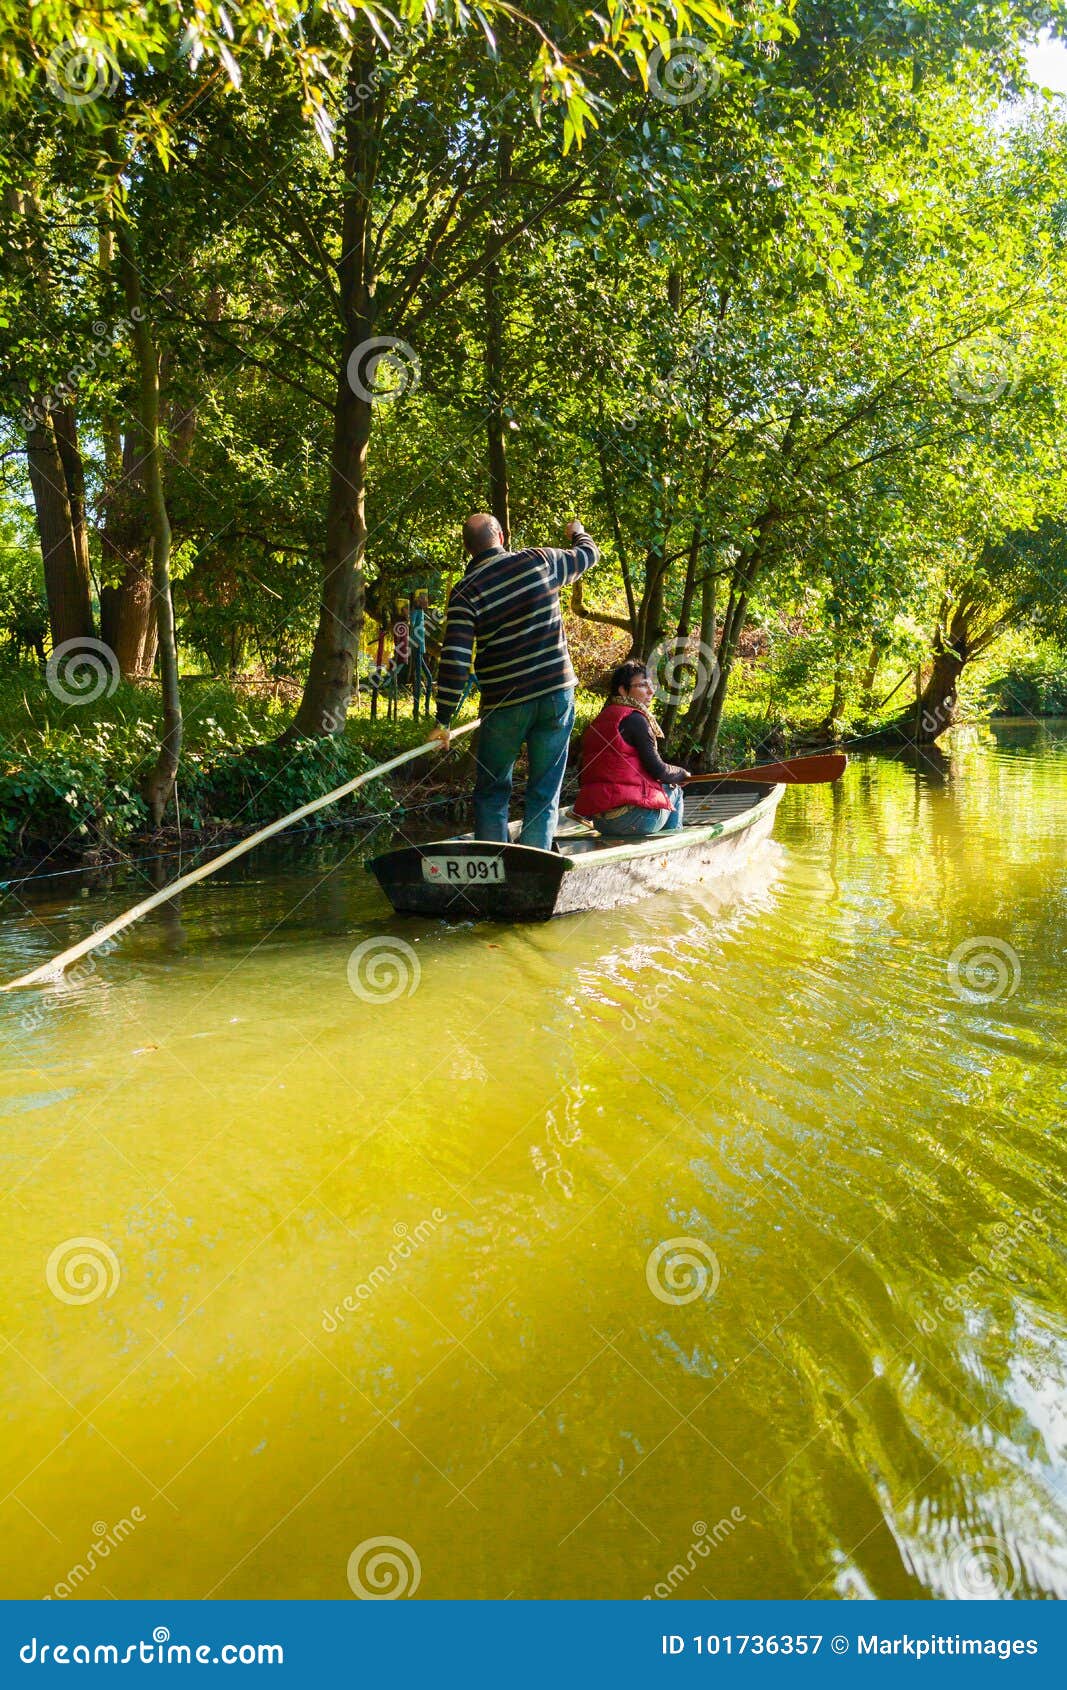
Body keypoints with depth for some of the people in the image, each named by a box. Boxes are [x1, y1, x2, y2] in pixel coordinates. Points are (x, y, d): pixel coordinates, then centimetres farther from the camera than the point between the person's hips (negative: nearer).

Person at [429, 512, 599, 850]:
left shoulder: (465, 591, -7)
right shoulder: (540, 561, 0)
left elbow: (454, 660, -14)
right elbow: (588, 554, 20)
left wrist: (443, 721, -9)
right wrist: (578, 533, 44)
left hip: (504, 705, -2)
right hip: (557, 694, 2)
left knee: (492, 793, 13)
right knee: (544, 794, 8)